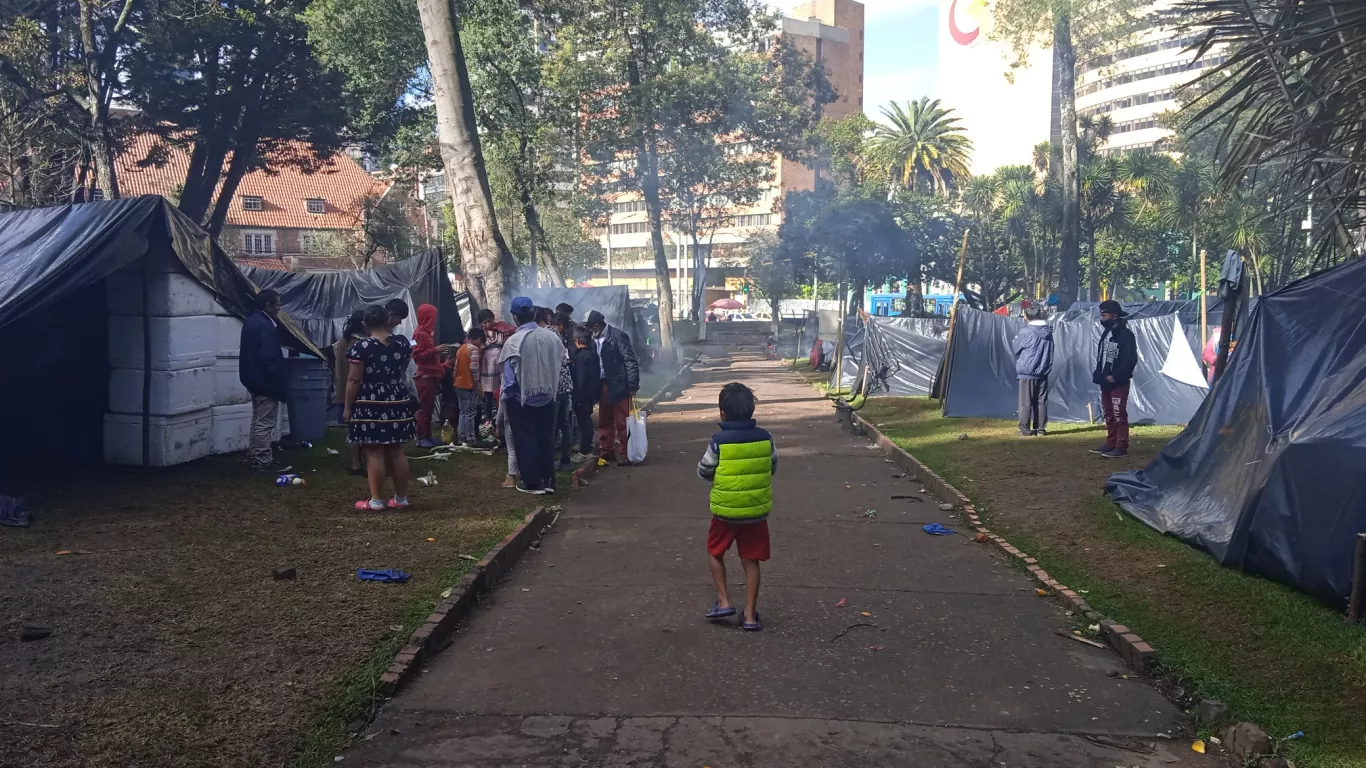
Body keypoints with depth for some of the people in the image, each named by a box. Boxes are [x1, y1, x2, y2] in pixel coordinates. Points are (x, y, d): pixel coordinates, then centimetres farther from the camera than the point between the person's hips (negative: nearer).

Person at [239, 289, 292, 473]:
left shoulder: (251, 321, 11)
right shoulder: (265, 326, -21)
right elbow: (269, 358, -25)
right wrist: (279, 384, -18)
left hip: (254, 379, 10)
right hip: (265, 382, -10)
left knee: (258, 419, 19)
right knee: (265, 422, -3)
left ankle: (254, 455, 27)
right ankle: (264, 461, 2)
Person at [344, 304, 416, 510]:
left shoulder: (362, 347, -12)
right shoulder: (402, 342, 4)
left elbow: (354, 380, -12)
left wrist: (348, 407, -4)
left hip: (370, 405, -5)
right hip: (398, 402, 5)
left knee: (374, 453, -1)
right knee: (396, 451, 10)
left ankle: (376, 500, 1)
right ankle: (401, 498, 14)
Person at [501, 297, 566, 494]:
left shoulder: (513, 341, -18)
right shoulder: (552, 337, -6)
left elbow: (510, 377, -14)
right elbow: (560, 363, 1)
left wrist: (505, 399, 1)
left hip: (521, 398, -4)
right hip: (547, 397, 4)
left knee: (526, 440, 6)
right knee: (546, 438, 14)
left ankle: (532, 482, 9)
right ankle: (548, 480, 18)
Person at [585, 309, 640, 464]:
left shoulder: (617, 336, -10)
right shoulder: (595, 339, 8)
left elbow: (631, 361, -12)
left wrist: (633, 386, -14)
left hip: (619, 386, -7)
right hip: (603, 386, 7)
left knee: (622, 423, -1)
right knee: (604, 422, 14)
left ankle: (626, 453, 8)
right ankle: (607, 451, 24)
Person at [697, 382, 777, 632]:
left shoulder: (718, 442, -16)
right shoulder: (765, 438, -7)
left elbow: (703, 472, -4)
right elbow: (773, 468, 7)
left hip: (725, 510, -2)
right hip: (757, 511, 2)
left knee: (715, 553, 21)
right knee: (751, 561, 11)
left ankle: (723, 601, 16)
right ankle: (750, 615, 14)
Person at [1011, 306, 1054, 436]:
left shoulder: (1026, 332, -12)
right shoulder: (1048, 333, 5)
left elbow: (1014, 348, 0)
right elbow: (1050, 351, 14)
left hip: (1027, 372, -5)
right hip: (1043, 372, 5)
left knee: (1026, 402, 1)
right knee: (1041, 401, 9)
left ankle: (1025, 428, 2)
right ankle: (1041, 428, 11)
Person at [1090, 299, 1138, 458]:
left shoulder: (1125, 334, -12)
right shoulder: (1106, 333, 14)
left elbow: (1130, 360, -18)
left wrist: (1115, 376, -20)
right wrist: (1098, 373, 7)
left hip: (1118, 383, -9)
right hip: (1105, 382, 9)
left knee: (1119, 416, -7)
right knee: (1108, 416, 15)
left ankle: (1121, 447, -5)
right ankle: (1110, 444, 23)